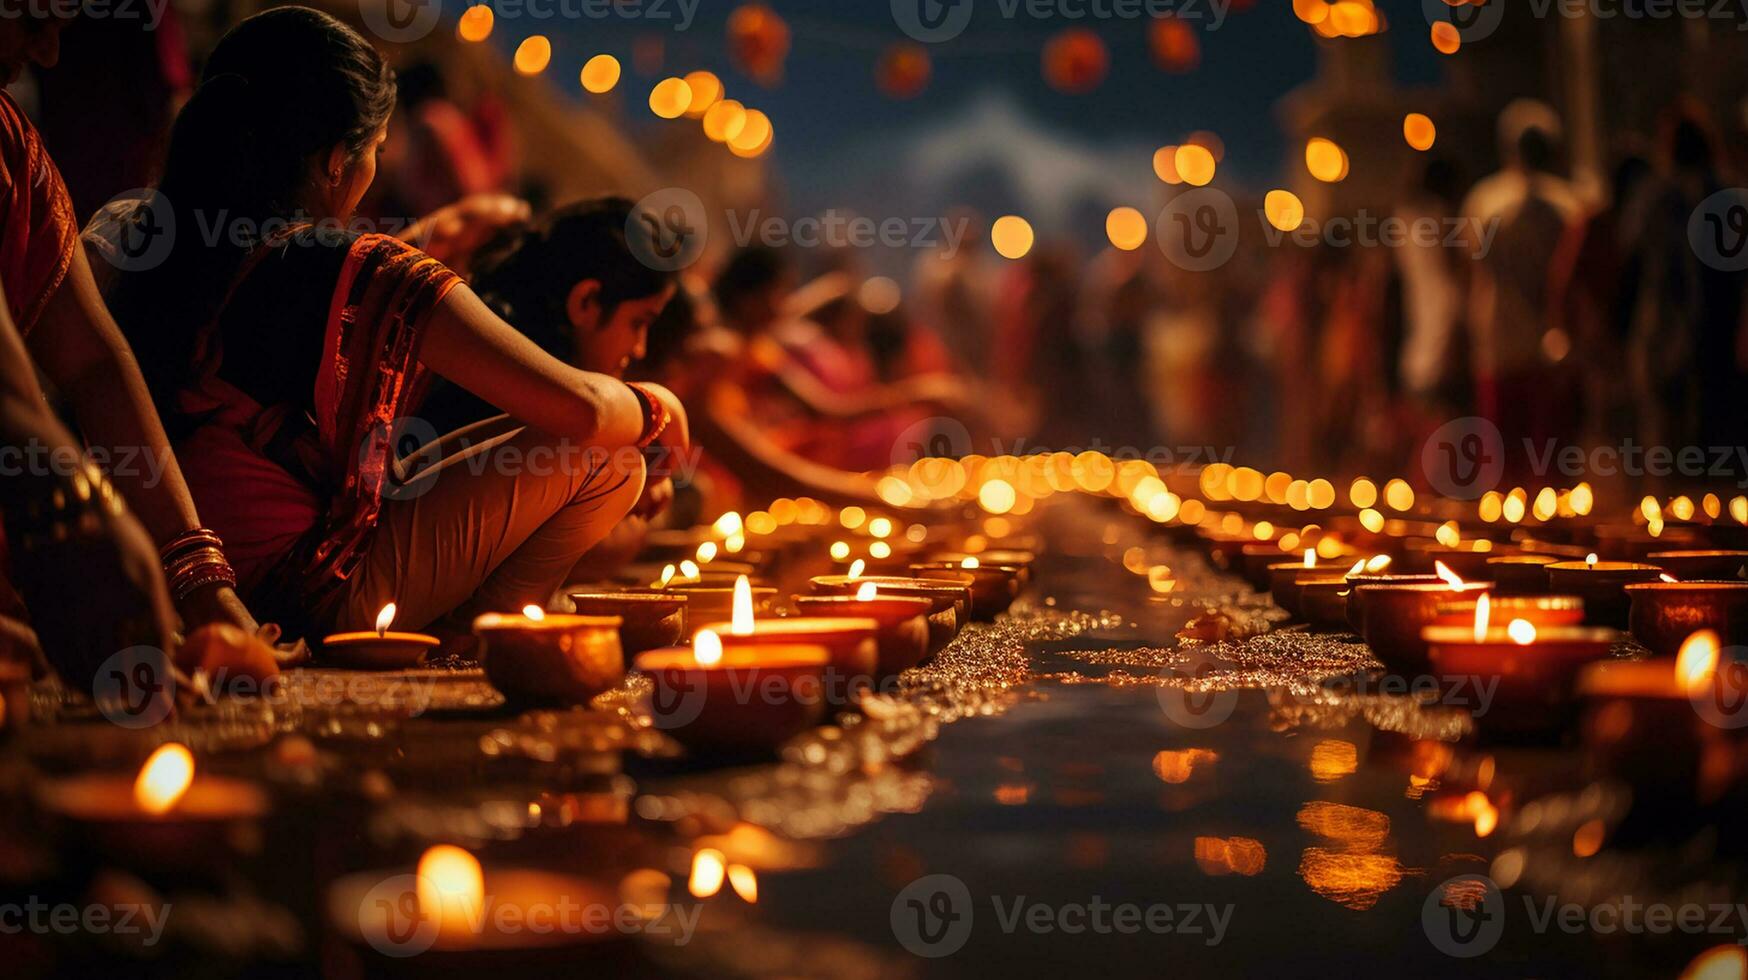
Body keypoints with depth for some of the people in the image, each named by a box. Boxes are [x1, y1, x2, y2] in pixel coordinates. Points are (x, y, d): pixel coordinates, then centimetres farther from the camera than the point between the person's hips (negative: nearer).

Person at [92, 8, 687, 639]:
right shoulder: (364, 278, -18)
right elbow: (581, 409, -17)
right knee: (605, 461, 0)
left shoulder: (137, 244, 1)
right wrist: (651, 405, 6)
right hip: (322, 599, -8)